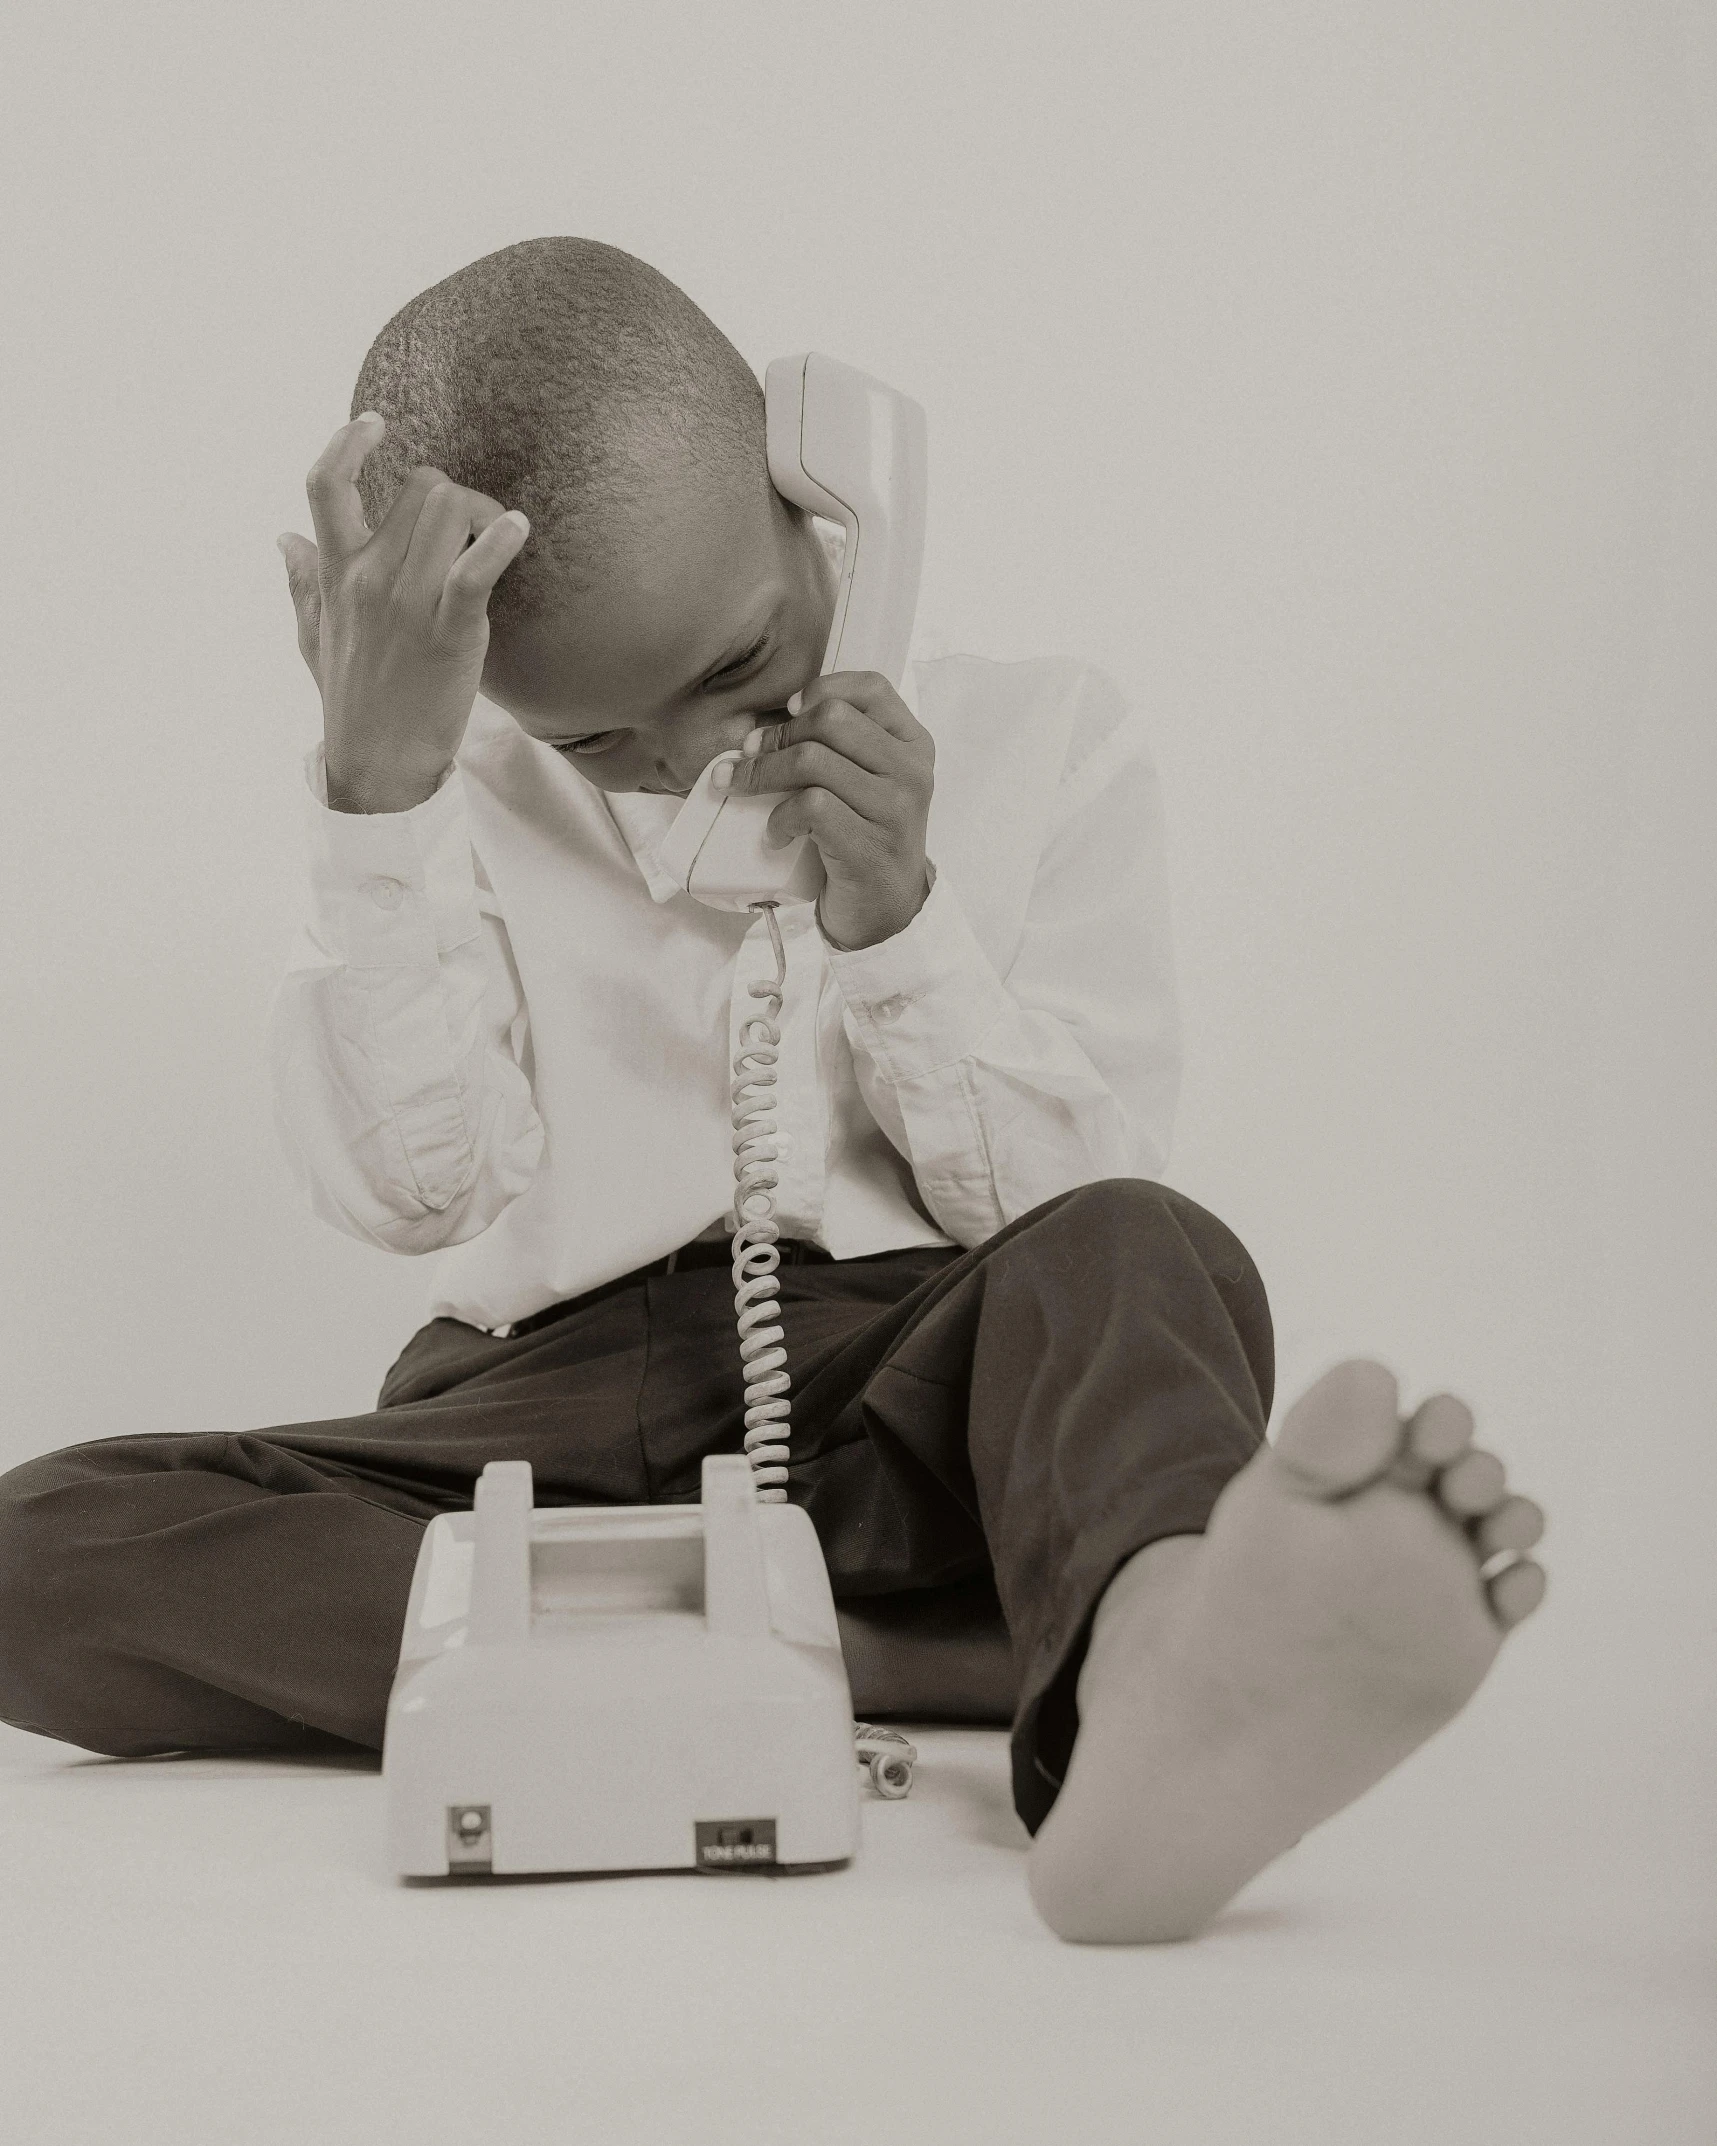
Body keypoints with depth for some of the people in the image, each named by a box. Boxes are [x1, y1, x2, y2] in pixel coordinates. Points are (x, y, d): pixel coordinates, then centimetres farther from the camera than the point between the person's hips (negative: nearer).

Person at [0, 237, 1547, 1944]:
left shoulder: (1038, 742, 8)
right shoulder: (460, 798, 10)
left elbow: (1077, 1218, 3)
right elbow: (407, 1190, -5)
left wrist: (895, 919, -13)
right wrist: (378, 785, -14)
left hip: (914, 1406, -1)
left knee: (1149, 1260, -32)